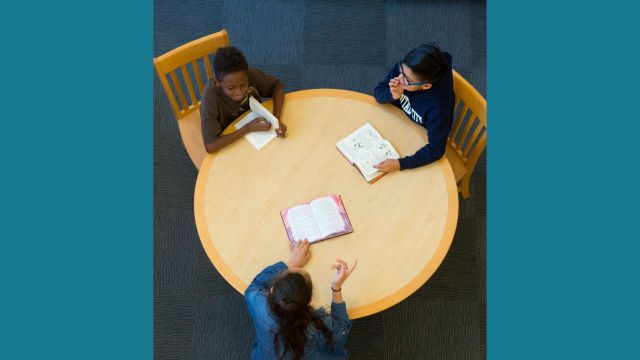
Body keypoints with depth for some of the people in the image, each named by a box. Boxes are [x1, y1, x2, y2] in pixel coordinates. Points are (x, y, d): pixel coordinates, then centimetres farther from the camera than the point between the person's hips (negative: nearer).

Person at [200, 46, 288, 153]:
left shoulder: (251, 75, -22)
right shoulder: (210, 97, -32)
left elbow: (277, 86, -6)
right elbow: (210, 146, -35)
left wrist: (276, 118, -21)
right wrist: (248, 128, -31)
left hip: (258, 128, 4)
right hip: (230, 143, -4)